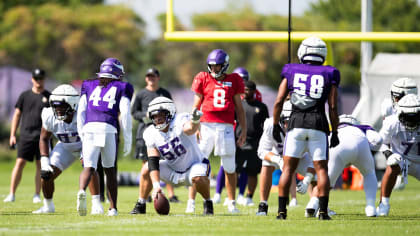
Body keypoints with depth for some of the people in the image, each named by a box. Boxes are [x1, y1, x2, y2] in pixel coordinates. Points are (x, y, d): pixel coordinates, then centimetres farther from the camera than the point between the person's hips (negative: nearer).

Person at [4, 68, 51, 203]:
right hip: (26, 135, 0)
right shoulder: (25, 96, 9)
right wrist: (12, 135, 5)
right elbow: (17, 115, 10)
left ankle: (37, 195, 8)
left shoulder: (49, 97, 7)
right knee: (20, 163, -6)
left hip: (42, 136, 0)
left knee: (40, 165, 0)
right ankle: (12, 194, -5)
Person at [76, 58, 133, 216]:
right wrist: (127, 141, 11)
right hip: (109, 129, -1)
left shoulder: (89, 86, 23)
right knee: (110, 170, 14)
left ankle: (82, 191, -34)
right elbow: (125, 115, 7)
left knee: (88, 167, -2)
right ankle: (113, 208, 17)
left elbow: (81, 112, 17)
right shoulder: (121, 88, 16)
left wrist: (83, 136, 21)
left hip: (89, 128, 1)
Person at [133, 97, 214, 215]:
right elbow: (153, 162, -16)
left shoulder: (179, 122, -25)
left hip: (194, 165, -5)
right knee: (146, 168, -14)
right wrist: (156, 185, -29)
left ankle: (208, 203, -8)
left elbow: (190, 128, -51)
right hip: (173, 170, 5)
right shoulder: (151, 134, -11)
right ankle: (141, 205, 0)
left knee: (198, 178, -36)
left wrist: (195, 121, -77)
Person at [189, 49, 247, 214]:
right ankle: (191, 202, 0)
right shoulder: (203, 79, 7)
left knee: (230, 168, 5)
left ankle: (232, 203, 16)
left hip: (226, 127, 1)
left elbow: (239, 107, 14)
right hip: (206, 125, -1)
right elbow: (196, 105, 7)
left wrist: (244, 130, 10)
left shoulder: (233, 81, 10)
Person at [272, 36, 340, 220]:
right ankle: (323, 210, -4)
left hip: (296, 123, 1)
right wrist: (334, 132, 9)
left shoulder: (291, 72, 8)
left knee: (288, 168, 4)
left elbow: (279, 101, 3)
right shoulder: (328, 75, 6)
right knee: (321, 168, 4)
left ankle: (282, 210, -1)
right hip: (318, 124, 0)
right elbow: (332, 107, 2)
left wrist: (275, 125, 13)